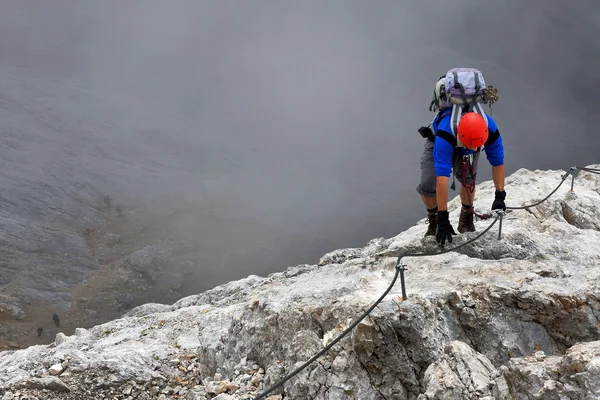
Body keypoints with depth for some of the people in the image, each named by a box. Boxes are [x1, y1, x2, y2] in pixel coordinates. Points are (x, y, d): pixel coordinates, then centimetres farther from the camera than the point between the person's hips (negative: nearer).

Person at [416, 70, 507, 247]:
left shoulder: (490, 130, -39)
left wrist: (500, 196, -20)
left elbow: (497, 162, -20)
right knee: (427, 186, -15)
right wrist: (443, 219, -49)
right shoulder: (444, 134, -48)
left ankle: (466, 218, 16)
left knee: (467, 179, -13)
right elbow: (442, 178, -49)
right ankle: (434, 220, 15)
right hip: (436, 138, -3)